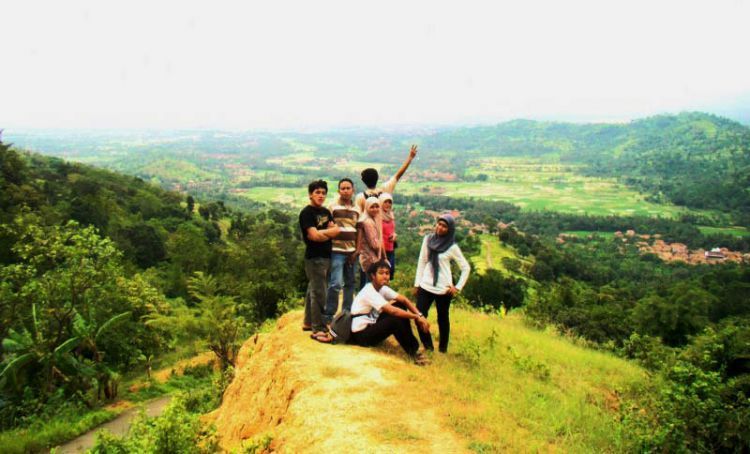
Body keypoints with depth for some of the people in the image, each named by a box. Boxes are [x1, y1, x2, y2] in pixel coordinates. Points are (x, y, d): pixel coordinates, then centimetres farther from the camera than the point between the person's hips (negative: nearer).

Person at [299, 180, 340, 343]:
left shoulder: (326, 212, 14)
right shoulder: (306, 213, -10)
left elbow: (337, 230, 3)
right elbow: (314, 235, -20)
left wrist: (320, 233, -11)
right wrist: (329, 232, -5)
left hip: (326, 256, 8)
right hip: (314, 257, -8)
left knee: (313, 289, 17)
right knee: (319, 293, -8)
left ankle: (309, 322, 27)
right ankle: (318, 329, -4)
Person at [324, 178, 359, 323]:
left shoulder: (356, 209, 13)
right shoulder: (333, 207, -2)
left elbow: (358, 231, 16)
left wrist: (357, 250, 8)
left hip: (351, 251, 6)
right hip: (337, 251, -5)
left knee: (350, 283, 12)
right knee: (336, 283, -10)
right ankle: (329, 315, -1)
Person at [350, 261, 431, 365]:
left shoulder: (383, 288, 2)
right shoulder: (369, 292, -25)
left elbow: (404, 300, -3)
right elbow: (392, 311, -33)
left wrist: (420, 315, -18)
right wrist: (417, 317, -27)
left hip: (373, 324, 9)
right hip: (361, 334, -9)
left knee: (400, 306, -3)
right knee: (396, 319, -29)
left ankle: (411, 343, -4)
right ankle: (413, 352, -13)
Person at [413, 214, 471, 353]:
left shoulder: (452, 247, -6)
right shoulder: (428, 239, 3)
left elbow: (466, 267, 0)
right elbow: (422, 262, 8)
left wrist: (458, 287, -5)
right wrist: (417, 283, 6)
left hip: (443, 289, -3)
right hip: (426, 286, 3)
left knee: (442, 319, 10)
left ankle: (443, 348, 26)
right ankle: (427, 346, 11)